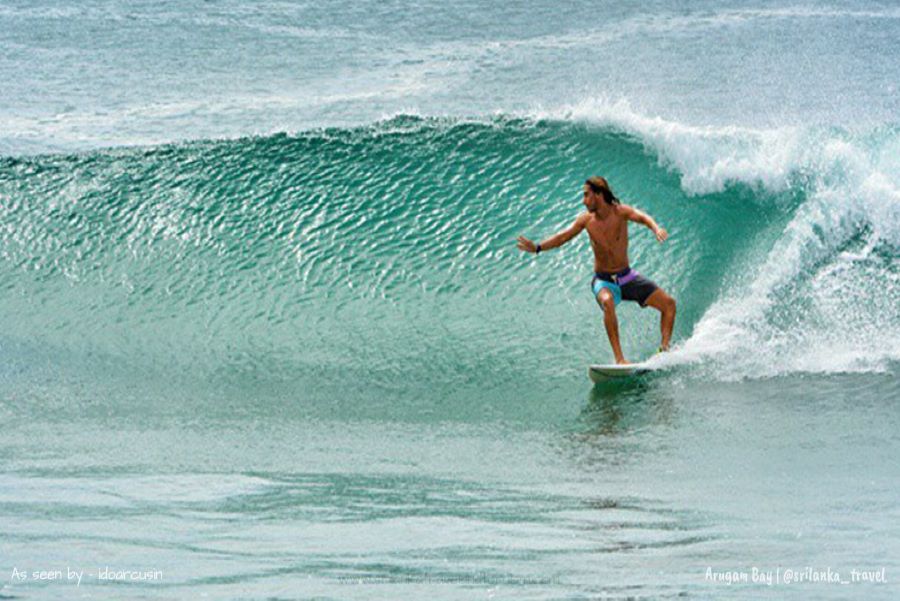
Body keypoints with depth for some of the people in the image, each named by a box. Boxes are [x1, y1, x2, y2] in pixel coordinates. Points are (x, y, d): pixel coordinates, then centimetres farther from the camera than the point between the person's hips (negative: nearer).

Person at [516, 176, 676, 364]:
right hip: (603, 280, -1)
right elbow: (563, 237, 1)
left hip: (627, 277, 2)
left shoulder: (620, 212, -12)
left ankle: (664, 350, -1)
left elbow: (641, 217, -30)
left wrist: (656, 229, -52)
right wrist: (537, 248, -11)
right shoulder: (587, 219, -5)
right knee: (607, 302, -35)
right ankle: (619, 358, -38)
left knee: (668, 303, -8)